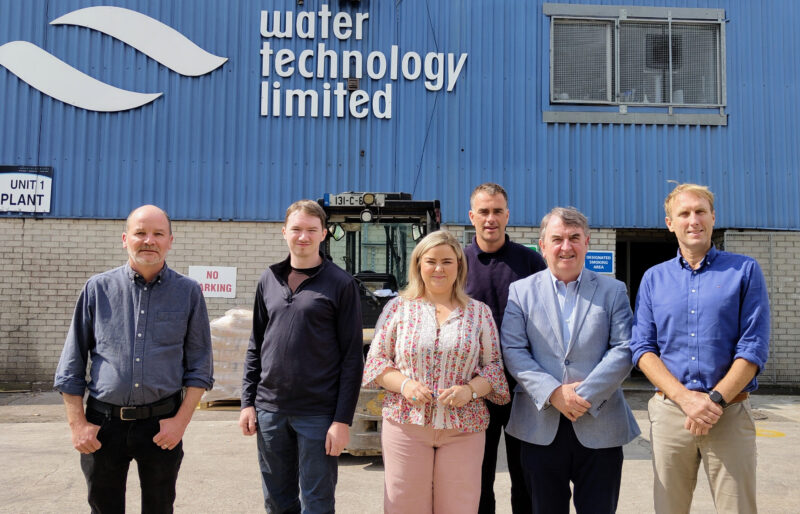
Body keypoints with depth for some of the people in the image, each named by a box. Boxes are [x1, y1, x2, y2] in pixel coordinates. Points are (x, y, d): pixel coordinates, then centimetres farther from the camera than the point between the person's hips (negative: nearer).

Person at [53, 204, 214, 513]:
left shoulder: (188, 292, 1)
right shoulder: (98, 288, 1)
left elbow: (199, 365, 2)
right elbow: (71, 364, 5)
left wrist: (181, 420, -7)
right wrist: (77, 423, -1)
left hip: (162, 424, 0)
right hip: (103, 422, 1)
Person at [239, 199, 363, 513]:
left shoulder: (341, 284, -5)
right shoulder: (269, 280, 8)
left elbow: (352, 356, -7)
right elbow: (256, 346, 13)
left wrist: (343, 419, -11)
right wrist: (247, 402, 7)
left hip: (318, 414, -4)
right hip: (270, 410, 4)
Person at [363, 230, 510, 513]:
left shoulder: (479, 312, 7)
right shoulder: (398, 307, 5)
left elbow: (494, 365, 7)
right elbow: (376, 360, 6)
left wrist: (470, 389, -12)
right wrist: (404, 384, -12)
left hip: (463, 427, 1)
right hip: (406, 423, 0)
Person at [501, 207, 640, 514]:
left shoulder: (613, 291, 7)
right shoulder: (521, 291, 5)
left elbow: (624, 350, -3)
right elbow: (513, 351, -3)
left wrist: (586, 395, -14)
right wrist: (553, 393, -15)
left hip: (600, 427, 0)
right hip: (540, 427, 0)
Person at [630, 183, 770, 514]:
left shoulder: (744, 271, 3)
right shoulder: (654, 278, 8)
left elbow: (754, 348, -3)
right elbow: (642, 348, 2)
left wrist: (715, 400, -14)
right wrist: (685, 397, -12)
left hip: (730, 413, -1)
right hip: (669, 411, 2)